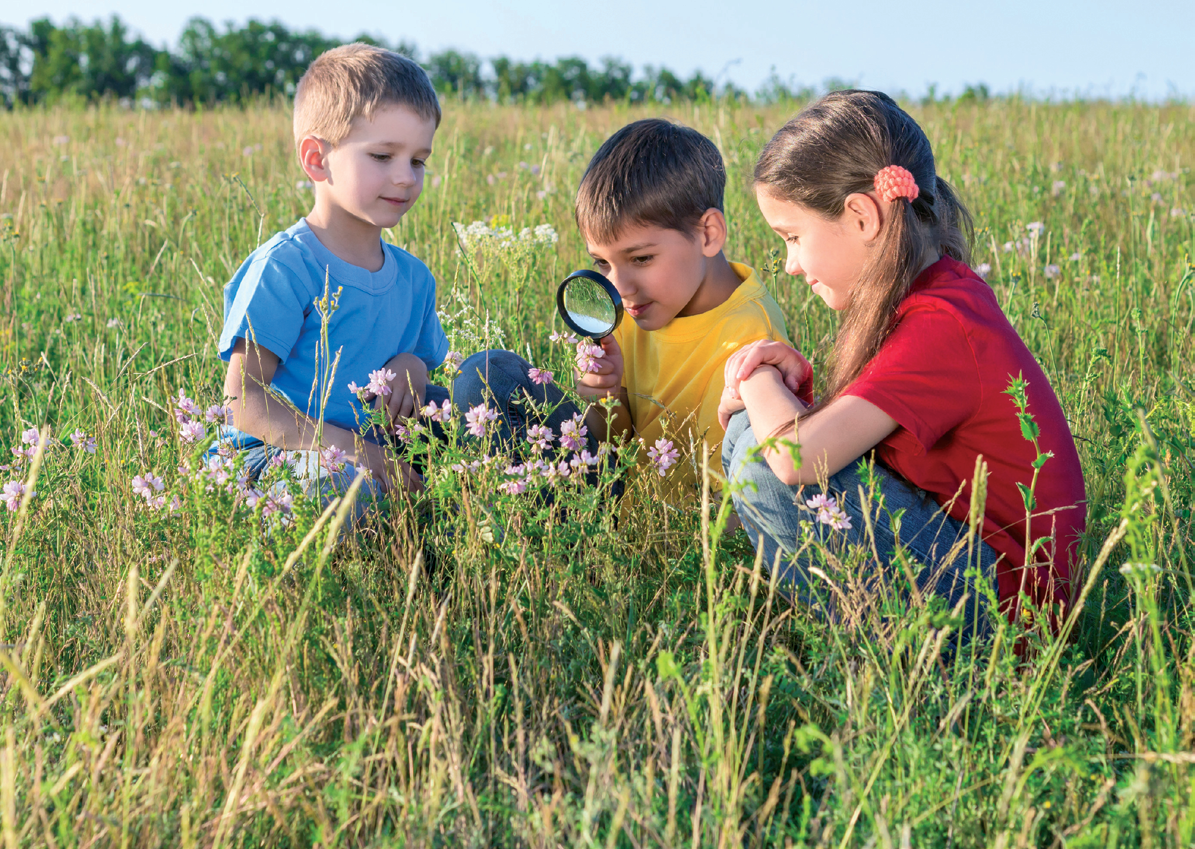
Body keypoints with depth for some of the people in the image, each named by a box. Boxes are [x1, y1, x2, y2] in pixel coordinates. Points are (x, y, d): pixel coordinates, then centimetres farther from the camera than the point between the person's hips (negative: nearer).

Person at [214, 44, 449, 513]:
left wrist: (414, 365, -4)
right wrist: (351, 449, -28)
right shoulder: (285, 267, -12)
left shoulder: (414, 277, 12)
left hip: (373, 450, 7)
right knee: (343, 479, -41)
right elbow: (244, 400, -16)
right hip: (270, 455, -7)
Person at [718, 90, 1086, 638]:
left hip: (999, 606, -10)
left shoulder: (940, 326, -23)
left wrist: (757, 378, -10)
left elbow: (797, 454, -32)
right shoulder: (946, 289, 7)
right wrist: (792, 378, -7)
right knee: (750, 430, 10)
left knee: (760, 455, -20)